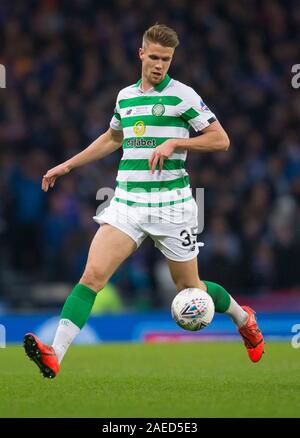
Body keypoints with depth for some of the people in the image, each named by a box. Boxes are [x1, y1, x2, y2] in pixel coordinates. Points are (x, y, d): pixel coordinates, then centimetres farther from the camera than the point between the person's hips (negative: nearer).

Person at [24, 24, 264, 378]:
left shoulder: (182, 95, -3)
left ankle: (243, 318, 37)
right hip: (127, 203, 4)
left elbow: (221, 139, -3)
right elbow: (112, 138, 32)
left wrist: (174, 143, -15)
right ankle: (55, 354, -24)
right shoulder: (125, 96, 13)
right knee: (93, 273, -15)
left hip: (171, 206, -4)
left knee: (189, 289, 7)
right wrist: (68, 165, 31)